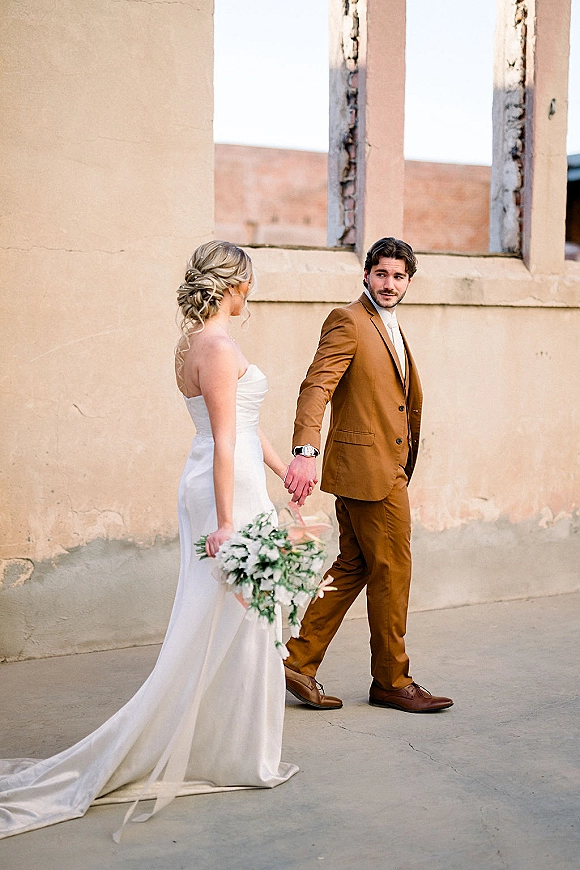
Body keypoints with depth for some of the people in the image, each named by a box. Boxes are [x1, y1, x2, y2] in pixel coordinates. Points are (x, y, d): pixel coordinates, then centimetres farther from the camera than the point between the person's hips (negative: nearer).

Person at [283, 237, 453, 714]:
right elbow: (316, 386, -23)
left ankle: (299, 661, 19)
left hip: (386, 467, 9)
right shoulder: (347, 321, -11)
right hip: (369, 467, -9)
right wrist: (304, 452, -36)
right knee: (392, 572, 0)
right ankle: (392, 681, 14)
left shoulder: (392, 329, 19)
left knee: (353, 567, 12)